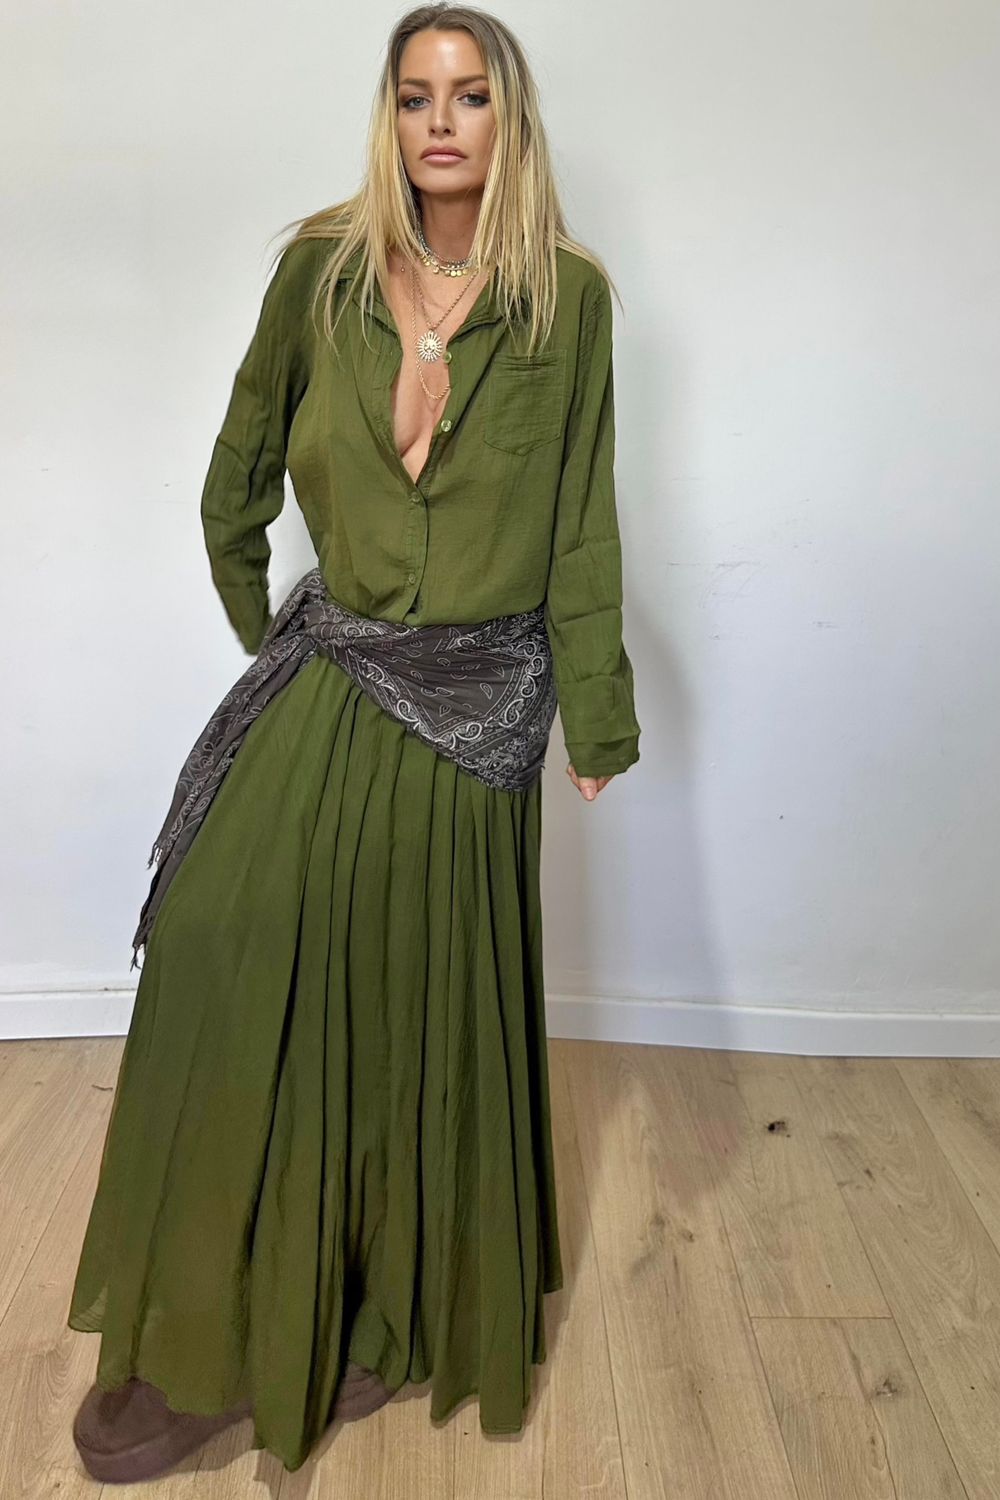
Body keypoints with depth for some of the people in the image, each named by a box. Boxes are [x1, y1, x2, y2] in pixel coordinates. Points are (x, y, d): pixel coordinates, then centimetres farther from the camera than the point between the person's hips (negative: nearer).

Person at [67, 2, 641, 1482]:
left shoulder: (570, 297, -1)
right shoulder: (324, 265, 2)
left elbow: (583, 521, 1)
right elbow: (244, 456, 14)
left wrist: (597, 716, 1)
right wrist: (254, 617, 18)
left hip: (477, 694, -1)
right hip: (331, 668, 2)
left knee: (424, 997, 6)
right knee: (223, 937, -11)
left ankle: (391, 1317, 30)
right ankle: (200, 1342, 9)